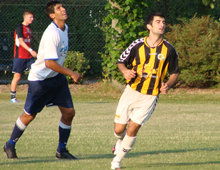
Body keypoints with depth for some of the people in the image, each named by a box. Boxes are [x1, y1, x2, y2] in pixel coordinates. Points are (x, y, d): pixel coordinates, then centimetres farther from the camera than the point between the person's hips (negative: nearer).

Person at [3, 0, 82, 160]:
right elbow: (49, 62, -29)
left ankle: (61, 150, 12)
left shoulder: (65, 28, 4)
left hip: (57, 76, 8)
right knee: (30, 115, 3)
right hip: (40, 78, -8)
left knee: (69, 112, -1)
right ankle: (10, 145, 22)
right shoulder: (52, 33, -25)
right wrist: (71, 73, -23)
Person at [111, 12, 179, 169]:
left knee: (132, 129, -11)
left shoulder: (169, 50, -3)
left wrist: (168, 85, -13)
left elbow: (175, 73, 7)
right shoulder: (137, 45, -4)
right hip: (131, 92, 1)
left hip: (150, 96, -1)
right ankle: (120, 142, 41)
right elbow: (121, 62, 6)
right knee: (119, 129, 2)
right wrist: (125, 71, -17)